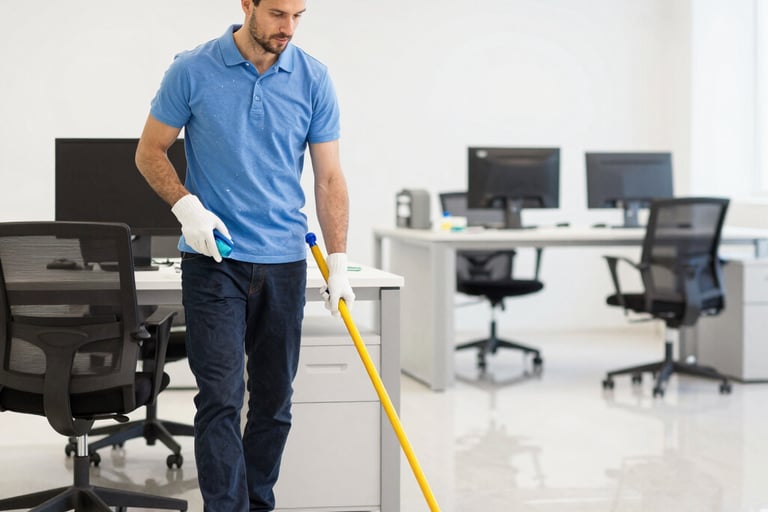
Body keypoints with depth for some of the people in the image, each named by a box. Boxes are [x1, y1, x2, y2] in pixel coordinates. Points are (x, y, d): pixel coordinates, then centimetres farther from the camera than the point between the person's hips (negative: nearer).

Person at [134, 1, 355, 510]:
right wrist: (186, 205, -14)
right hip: (213, 258, -2)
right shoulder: (193, 71, -5)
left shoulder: (314, 79, 0)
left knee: (275, 402, 9)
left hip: (284, 262, 3)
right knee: (221, 397, -9)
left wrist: (338, 263, -3)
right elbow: (150, 151, 3)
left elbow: (329, 177, 2)